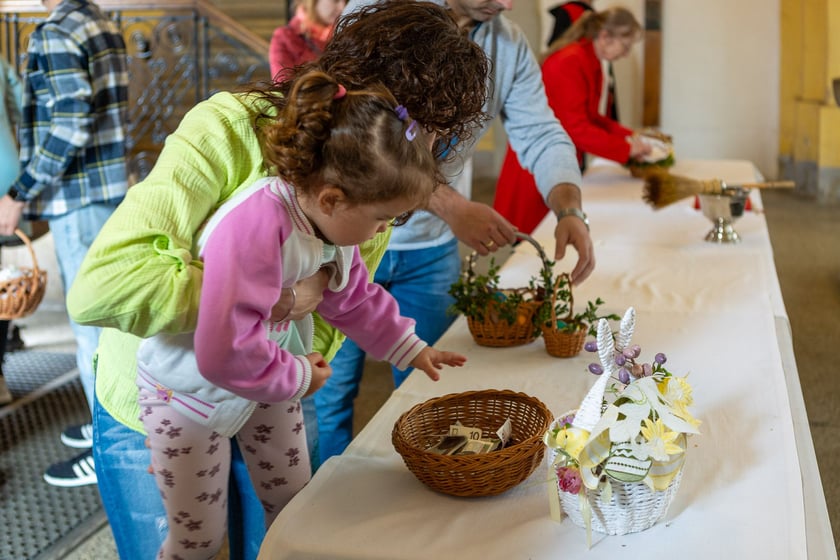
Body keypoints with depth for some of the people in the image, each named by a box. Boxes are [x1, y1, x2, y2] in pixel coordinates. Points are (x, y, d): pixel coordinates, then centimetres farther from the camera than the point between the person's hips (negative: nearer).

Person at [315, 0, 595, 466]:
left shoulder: (509, 45, 0)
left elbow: (541, 135, -2)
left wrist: (570, 211, -22)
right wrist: (452, 207, -36)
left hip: (432, 248, 5)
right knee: (332, 388, 7)